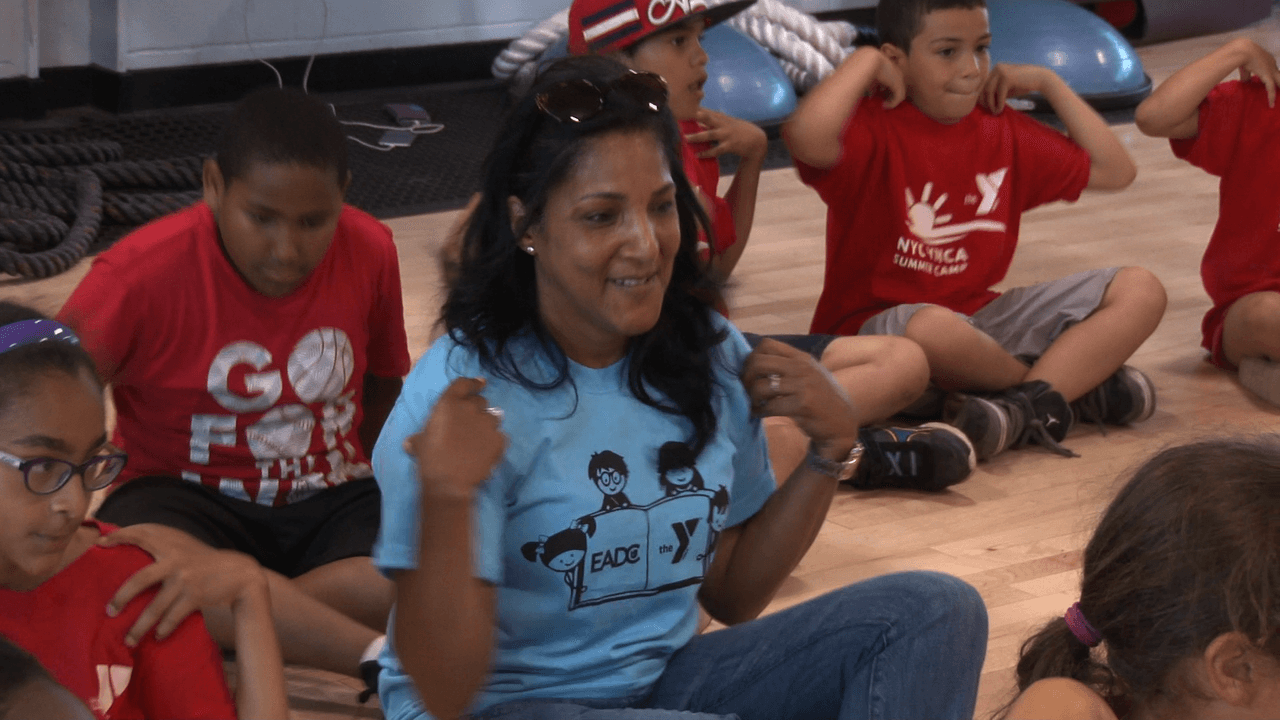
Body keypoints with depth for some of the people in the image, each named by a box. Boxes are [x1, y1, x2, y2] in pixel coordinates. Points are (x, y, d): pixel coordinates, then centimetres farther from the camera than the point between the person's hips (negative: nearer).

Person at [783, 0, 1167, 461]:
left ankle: (1024, 406, -27)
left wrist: (1049, 84, 10)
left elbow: (1115, 171, 17)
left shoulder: (1004, 131, 10)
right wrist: (865, 61, -21)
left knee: (1140, 292, -5)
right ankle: (1079, 381, -13)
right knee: (933, 331, -44)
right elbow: (807, 137, -39)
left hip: (983, 318, 7)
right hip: (875, 328, -7)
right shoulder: (873, 130, -13)